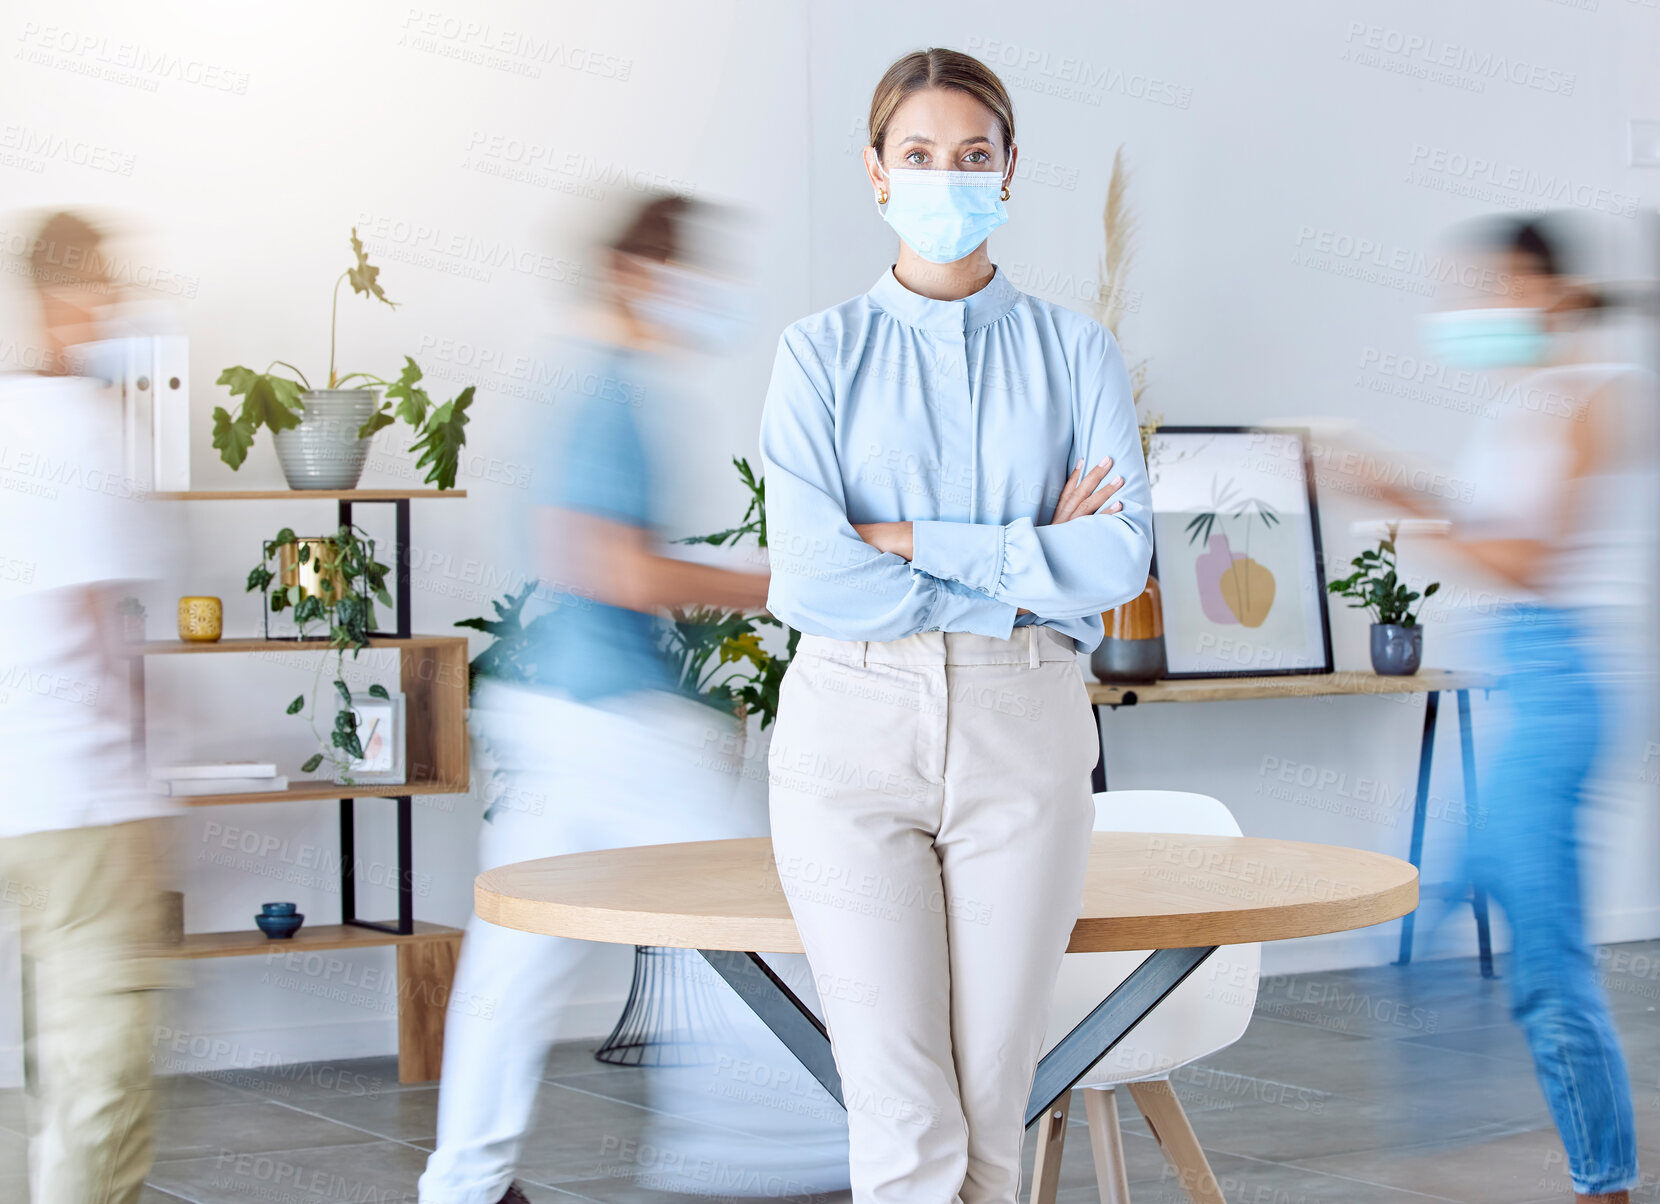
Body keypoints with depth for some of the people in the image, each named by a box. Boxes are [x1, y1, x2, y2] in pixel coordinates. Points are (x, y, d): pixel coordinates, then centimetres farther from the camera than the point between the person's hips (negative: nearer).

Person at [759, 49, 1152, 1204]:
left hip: (1023, 729, 2)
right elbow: (809, 577, -8)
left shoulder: (1072, 348, 9)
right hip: (855, 721, -1)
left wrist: (916, 543, -8)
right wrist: (1024, 567, -6)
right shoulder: (824, 351, 5)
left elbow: (1121, 555, -5)